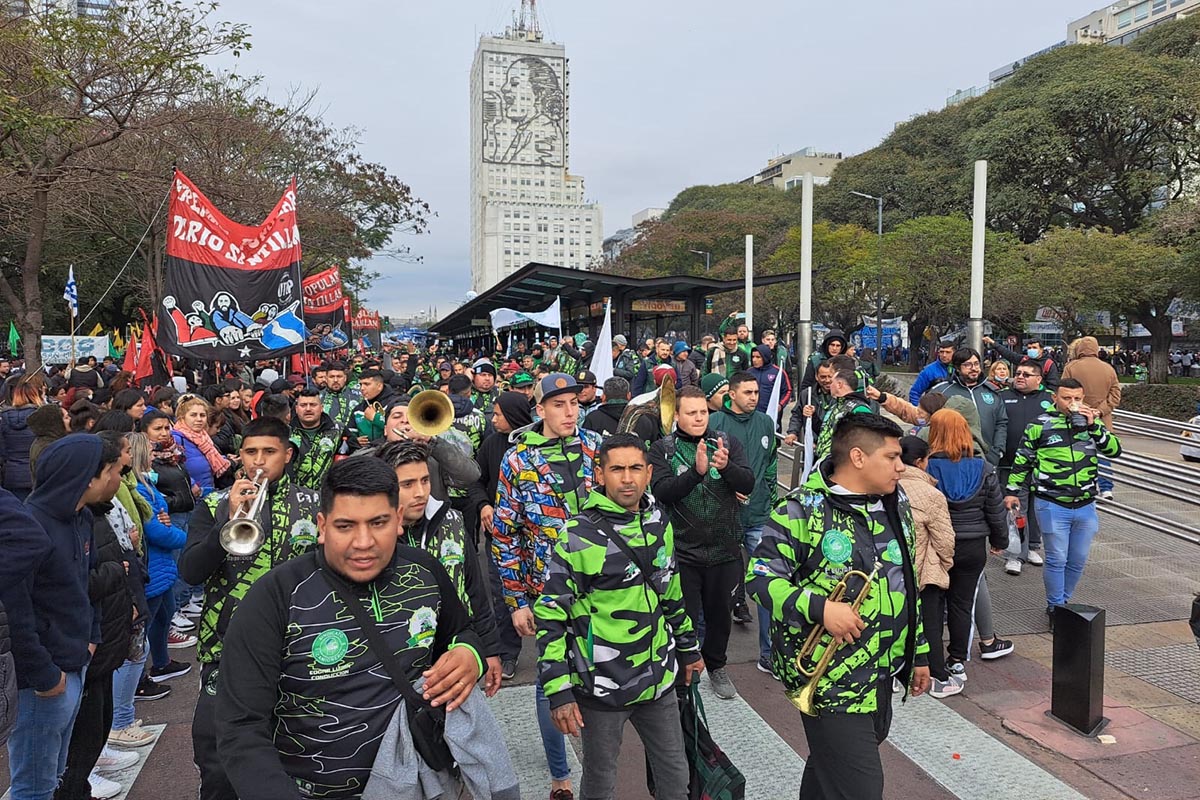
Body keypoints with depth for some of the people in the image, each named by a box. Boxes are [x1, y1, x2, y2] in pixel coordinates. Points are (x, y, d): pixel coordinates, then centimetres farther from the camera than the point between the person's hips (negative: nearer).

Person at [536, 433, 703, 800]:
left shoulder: (659, 522, 1)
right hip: (601, 688, -5)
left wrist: (688, 646, 20)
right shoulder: (580, 536, -17)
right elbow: (550, 616, -15)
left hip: (659, 682, 5)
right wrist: (558, 691, -18)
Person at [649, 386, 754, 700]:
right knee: (685, 616, 7)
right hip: (682, 550, -2)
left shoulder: (728, 443, 2)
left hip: (725, 550, 3)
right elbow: (662, 491, -17)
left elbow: (748, 483, -9)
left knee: (720, 613, 18)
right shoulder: (662, 449, -3)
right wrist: (696, 471, -32)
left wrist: (726, 466, -29)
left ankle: (716, 666, 41)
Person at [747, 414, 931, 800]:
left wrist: (919, 652, 19)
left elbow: (908, 582, 17)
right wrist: (819, 607, -27)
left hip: (882, 673, 7)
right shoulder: (802, 510, -17)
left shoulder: (896, 504, 7)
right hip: (830, 678, -7)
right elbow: (759, 576, -16)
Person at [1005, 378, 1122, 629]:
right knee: (1057, 560, 1)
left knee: (1078, 561, 14)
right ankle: (1055, 608, 15)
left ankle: (1063, 602, 32)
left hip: (1085, 506, 4)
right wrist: (1012, 491, 3)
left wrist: (1093, 425, -17)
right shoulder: (1040, 425, -3)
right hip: (1052, 506, -4)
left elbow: (1114, 450, -5)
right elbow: (1022, 459, 4)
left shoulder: (1092, 421, 6)